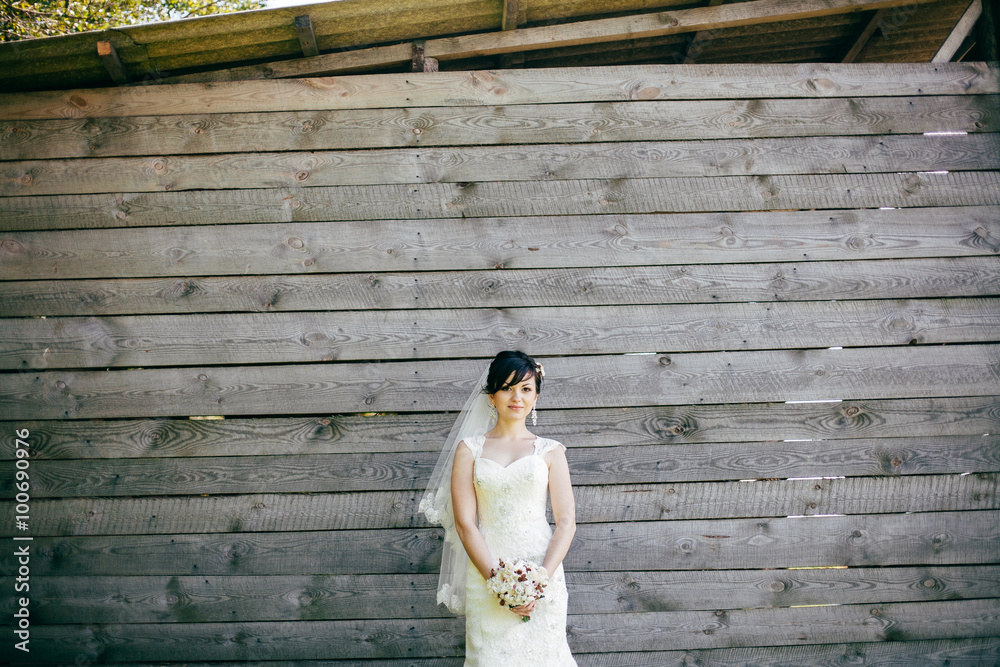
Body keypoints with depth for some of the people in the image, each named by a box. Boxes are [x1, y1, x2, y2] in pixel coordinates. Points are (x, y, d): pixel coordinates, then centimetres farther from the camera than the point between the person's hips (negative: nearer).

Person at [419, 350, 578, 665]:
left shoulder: (550, 450, 5)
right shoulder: (469, 449, 4)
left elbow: (566, 521, -1)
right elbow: (464, 523, -2)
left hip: (543, 571, 0)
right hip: (486, 572, 0)